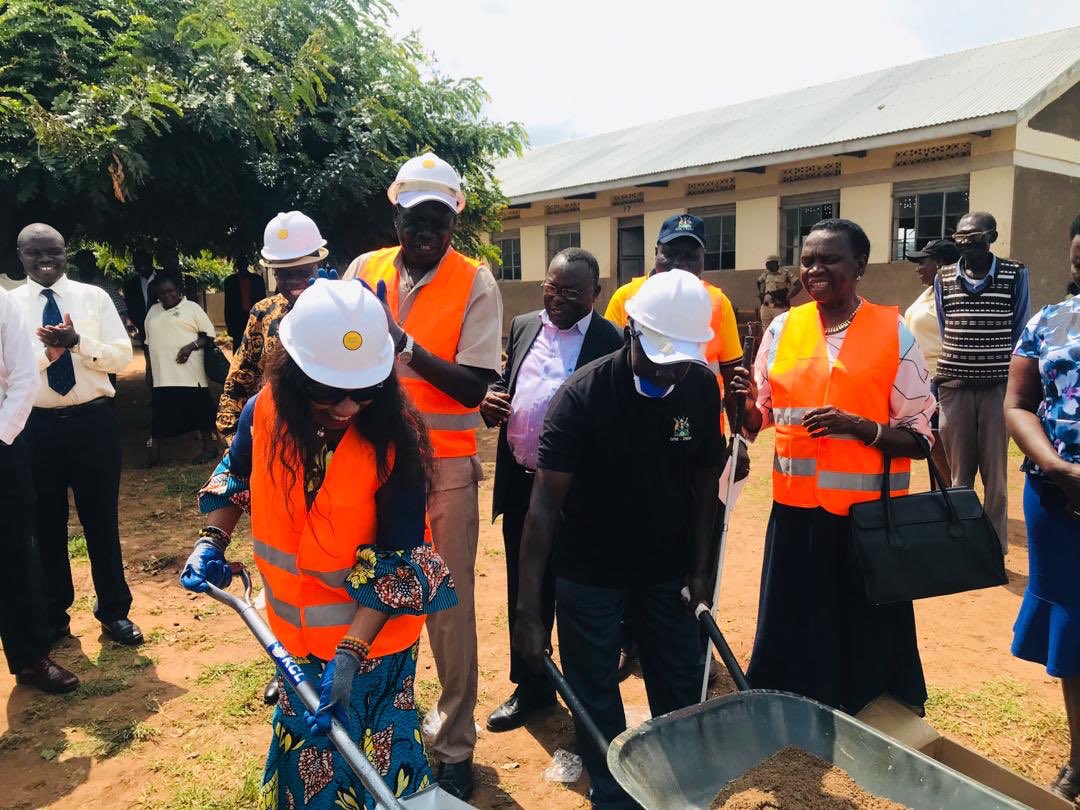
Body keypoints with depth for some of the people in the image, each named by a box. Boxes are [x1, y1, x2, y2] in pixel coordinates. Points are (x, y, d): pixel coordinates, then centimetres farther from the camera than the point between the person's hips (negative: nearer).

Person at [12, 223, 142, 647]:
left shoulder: (94, 297, 3)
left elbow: (122, 355, -4)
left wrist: (77, 342, -19)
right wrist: (48, 350, -22)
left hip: (92, 421, 0)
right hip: (35, 426, 1)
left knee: (102, 520, 8)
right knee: (45, 524, 12)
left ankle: (114, 612, 23)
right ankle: (52, 617, 29)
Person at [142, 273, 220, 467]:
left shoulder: (191, 307, 0)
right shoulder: (153, 312, 15)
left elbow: (210, 335, -3)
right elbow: (149, 341, 22)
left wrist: (191, 346, -18)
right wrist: (151, 364, 17)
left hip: (190, 373, -4)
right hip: (162, 375, 4)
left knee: (199, 410, 3)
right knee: (159, 413, 6)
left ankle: (209, 446, 15)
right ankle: (154, 452, 12)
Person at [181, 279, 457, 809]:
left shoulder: (394, 439, -24)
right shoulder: (265, 413, -14)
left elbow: (399, 563, -23)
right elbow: (235, 476, 10)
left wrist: (349, 655, -28)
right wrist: (213, 541, -4)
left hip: (372, 639, -4)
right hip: (296, 632, 4)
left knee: (375, 764, 12)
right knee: (305, 758, 24)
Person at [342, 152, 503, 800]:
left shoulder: (475, 281, -5)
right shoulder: (365, 271, 4)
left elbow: (474, 386, -11)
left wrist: (407, 346, -21)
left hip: (445, 463, -3)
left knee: (449, 602, 4)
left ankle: (455, 744, 20)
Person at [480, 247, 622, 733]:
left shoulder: (612, 342, -8)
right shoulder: (523, 327, 9)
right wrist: (489, 400, -4)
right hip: (520, 484, 5)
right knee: (525, 591, 16)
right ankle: (530, 687, 35)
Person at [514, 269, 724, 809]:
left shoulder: (702, 387, -11)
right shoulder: (582, 394, -22)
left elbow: (704, 480, 1)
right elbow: (545, 502, -24)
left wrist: (701, 567, -1)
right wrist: (527, 608, -29)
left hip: (668, 568, 3)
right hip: (589, 572, -3)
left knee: (683, 694, 10)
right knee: (596, 701, 8)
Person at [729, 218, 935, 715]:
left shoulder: (893, 333, -5)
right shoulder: (782, 328, 3)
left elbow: (921, 438, -5)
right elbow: (757, 421, 8)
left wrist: (860, 426, -21)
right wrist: (744, 401, -14)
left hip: (869, 514, -2)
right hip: (796, 511, 3)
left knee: (867, 637, 12)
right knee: (791, 636, 13)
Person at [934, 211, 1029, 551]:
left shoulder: (1015, 274, -1)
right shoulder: (944, 279, 6)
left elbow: (1019, 333, 3)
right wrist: (942, 376, 7)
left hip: (999, 386, -2)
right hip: (955, 386, 2)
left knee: (995, 473, 4)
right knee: (958, 473, 7)